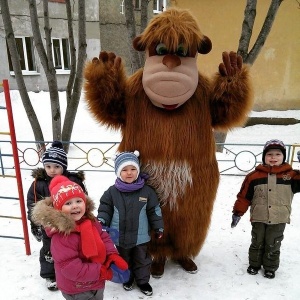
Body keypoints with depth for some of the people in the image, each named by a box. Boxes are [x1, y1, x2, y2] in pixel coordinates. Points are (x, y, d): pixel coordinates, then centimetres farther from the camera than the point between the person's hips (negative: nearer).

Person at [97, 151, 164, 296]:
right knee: (124, 260, 22)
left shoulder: (147, 191, -10)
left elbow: (154, 211, -1)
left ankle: (142, 280, 39)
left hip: (140, 236, 0)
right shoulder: (112, 192, -10)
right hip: (120, 236, 1)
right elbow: (104, 209, -3)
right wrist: (100, 223, -17)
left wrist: (158, 228, 3)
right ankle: (127, 278, 46)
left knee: (142, 260, 17)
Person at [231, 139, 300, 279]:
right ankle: (254, 264, 34)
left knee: (273, 245, 14)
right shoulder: (254, 176, -5)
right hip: (258, 218, 0)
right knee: (257, 243, 15)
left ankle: (270, 267, 33)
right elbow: (244, 196, -3)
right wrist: (237, 213, -3)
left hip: (278, 220, 0)